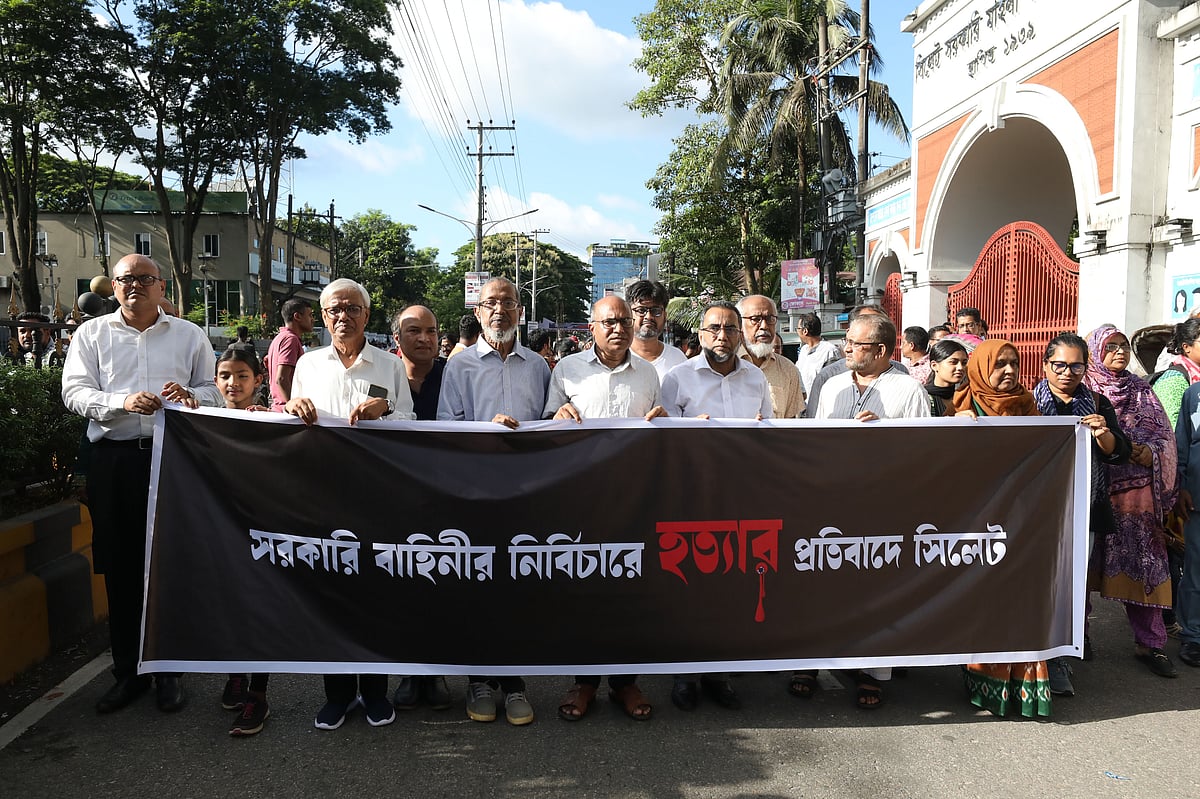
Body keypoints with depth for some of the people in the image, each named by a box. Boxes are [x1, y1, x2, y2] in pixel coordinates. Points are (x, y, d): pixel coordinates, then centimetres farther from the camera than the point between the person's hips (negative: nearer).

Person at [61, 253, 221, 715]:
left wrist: (191, 395, -13)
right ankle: (129, 673, 20)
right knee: (121, 569, 6)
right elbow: (74, 392, 1)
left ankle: (168, 670, 16)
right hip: (114, 459, 1)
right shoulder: (91, 334, 11)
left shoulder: (189, 335, 12)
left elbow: (214, 390, 10)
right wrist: (122, 402, -17)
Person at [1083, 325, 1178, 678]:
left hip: (1137, 489, 3)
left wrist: (1150, 454, -9)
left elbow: (1165, 435, 11)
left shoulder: (1141, 390, 12)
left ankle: (1150, 642, 12)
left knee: (1143, 563, 1)